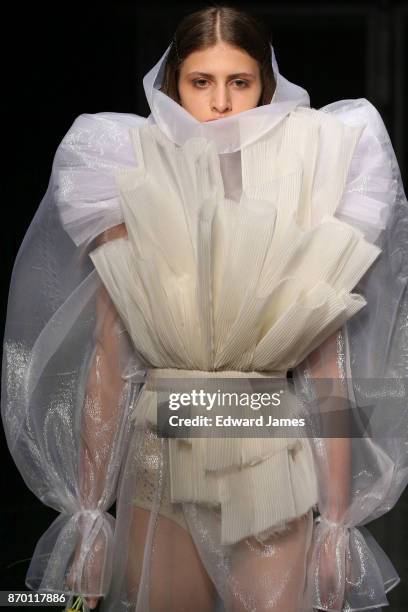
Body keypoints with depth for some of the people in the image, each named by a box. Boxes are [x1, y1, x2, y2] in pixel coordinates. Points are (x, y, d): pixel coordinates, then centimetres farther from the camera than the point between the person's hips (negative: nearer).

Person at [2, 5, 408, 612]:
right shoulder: (136, 193, 0)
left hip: (271, 468, 0)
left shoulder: (304, 191, -1)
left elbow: (330, 371, -2)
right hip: (158, 464, 1)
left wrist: (337, 521, -3)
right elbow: (107, 363, -2)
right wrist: (89, 514, -4)